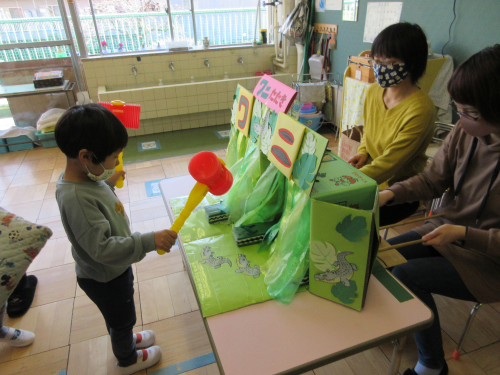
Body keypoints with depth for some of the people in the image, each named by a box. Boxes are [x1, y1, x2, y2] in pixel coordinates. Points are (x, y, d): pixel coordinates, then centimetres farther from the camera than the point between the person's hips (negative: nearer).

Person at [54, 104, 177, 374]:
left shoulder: (82, 177, -10)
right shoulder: (76, 198, -39)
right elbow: (102, 248, -39)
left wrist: (108, 183, 11)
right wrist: (149, 242, -42)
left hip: (113, 270, 8)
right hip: (104, 279, -7)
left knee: (118, 317, 33)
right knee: (122, 319, 21)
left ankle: (123, 340, 61)